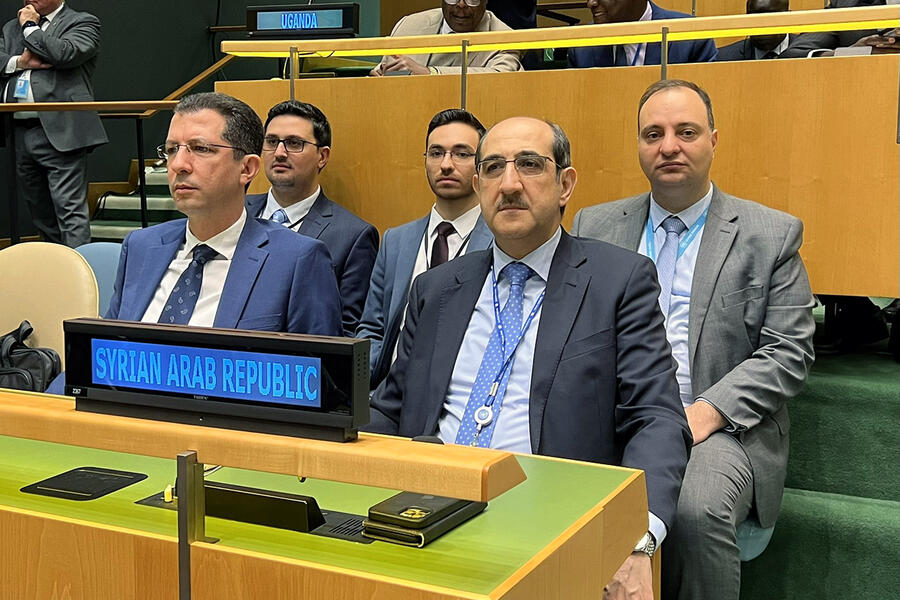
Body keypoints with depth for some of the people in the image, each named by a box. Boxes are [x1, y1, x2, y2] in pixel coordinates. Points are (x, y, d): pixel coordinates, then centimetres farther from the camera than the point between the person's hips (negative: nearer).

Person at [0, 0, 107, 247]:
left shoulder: (82, 22, 3)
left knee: (70, 210, -14)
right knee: (39, 211, 15)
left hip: (60, 133, -7)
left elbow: (65, 53, -15)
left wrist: (30, 27, -1)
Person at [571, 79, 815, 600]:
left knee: (696, 510, -33)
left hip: (722, 426, -2)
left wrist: (706, 412, -14)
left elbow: (789, 352, -1)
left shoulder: (772, 235, 5)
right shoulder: (595, 226, 14)